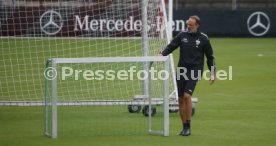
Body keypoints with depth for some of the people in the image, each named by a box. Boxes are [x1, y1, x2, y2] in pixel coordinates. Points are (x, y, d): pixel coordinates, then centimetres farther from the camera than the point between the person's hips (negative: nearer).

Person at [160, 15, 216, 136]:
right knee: (181, 99, 3)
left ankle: (188, 127, -13)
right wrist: (162, 53, -18)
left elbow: (210, 56, 6)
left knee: (187, 95, -20)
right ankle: (185, 127, 13)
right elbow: (171, 46, 3)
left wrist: (213, 73, 4)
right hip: (181, 70, 4)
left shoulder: (203, 38, 0)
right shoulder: (182, 35, 6)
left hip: (194, 71, -4)